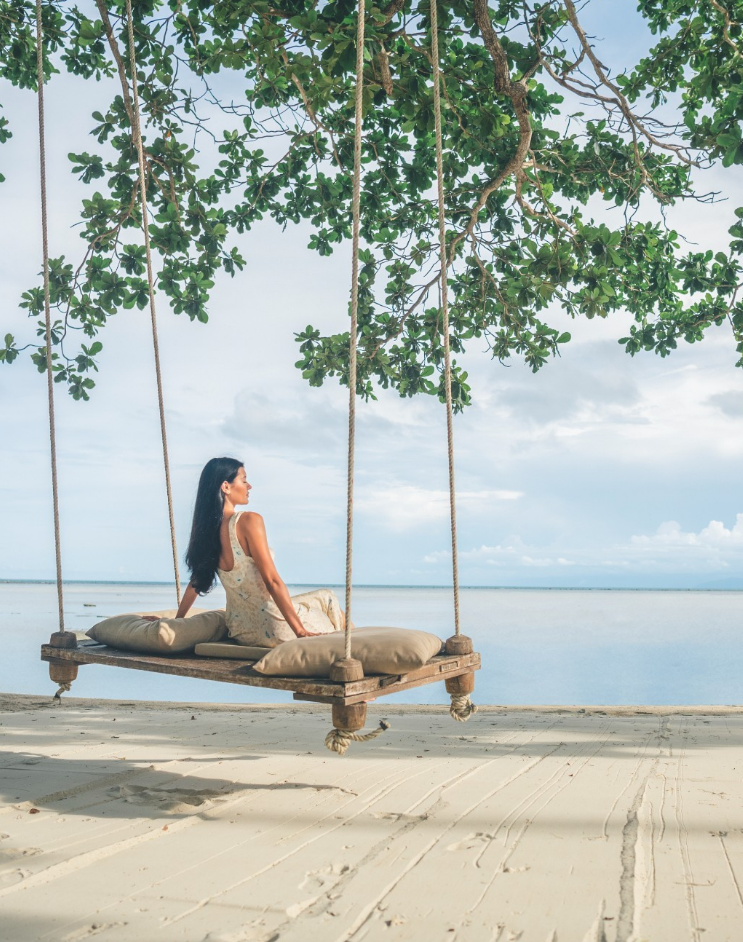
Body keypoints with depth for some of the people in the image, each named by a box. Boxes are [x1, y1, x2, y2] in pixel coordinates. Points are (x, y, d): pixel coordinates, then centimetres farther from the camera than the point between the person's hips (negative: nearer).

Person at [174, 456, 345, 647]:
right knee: (328, 599, 20)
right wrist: (301, 631, -21)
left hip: (239, 631, 8)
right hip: (270, 629, -8)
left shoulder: (206, 529, 3)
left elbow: (196, 581, 13)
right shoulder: (248, 521, -19)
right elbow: (272, 581, -22)